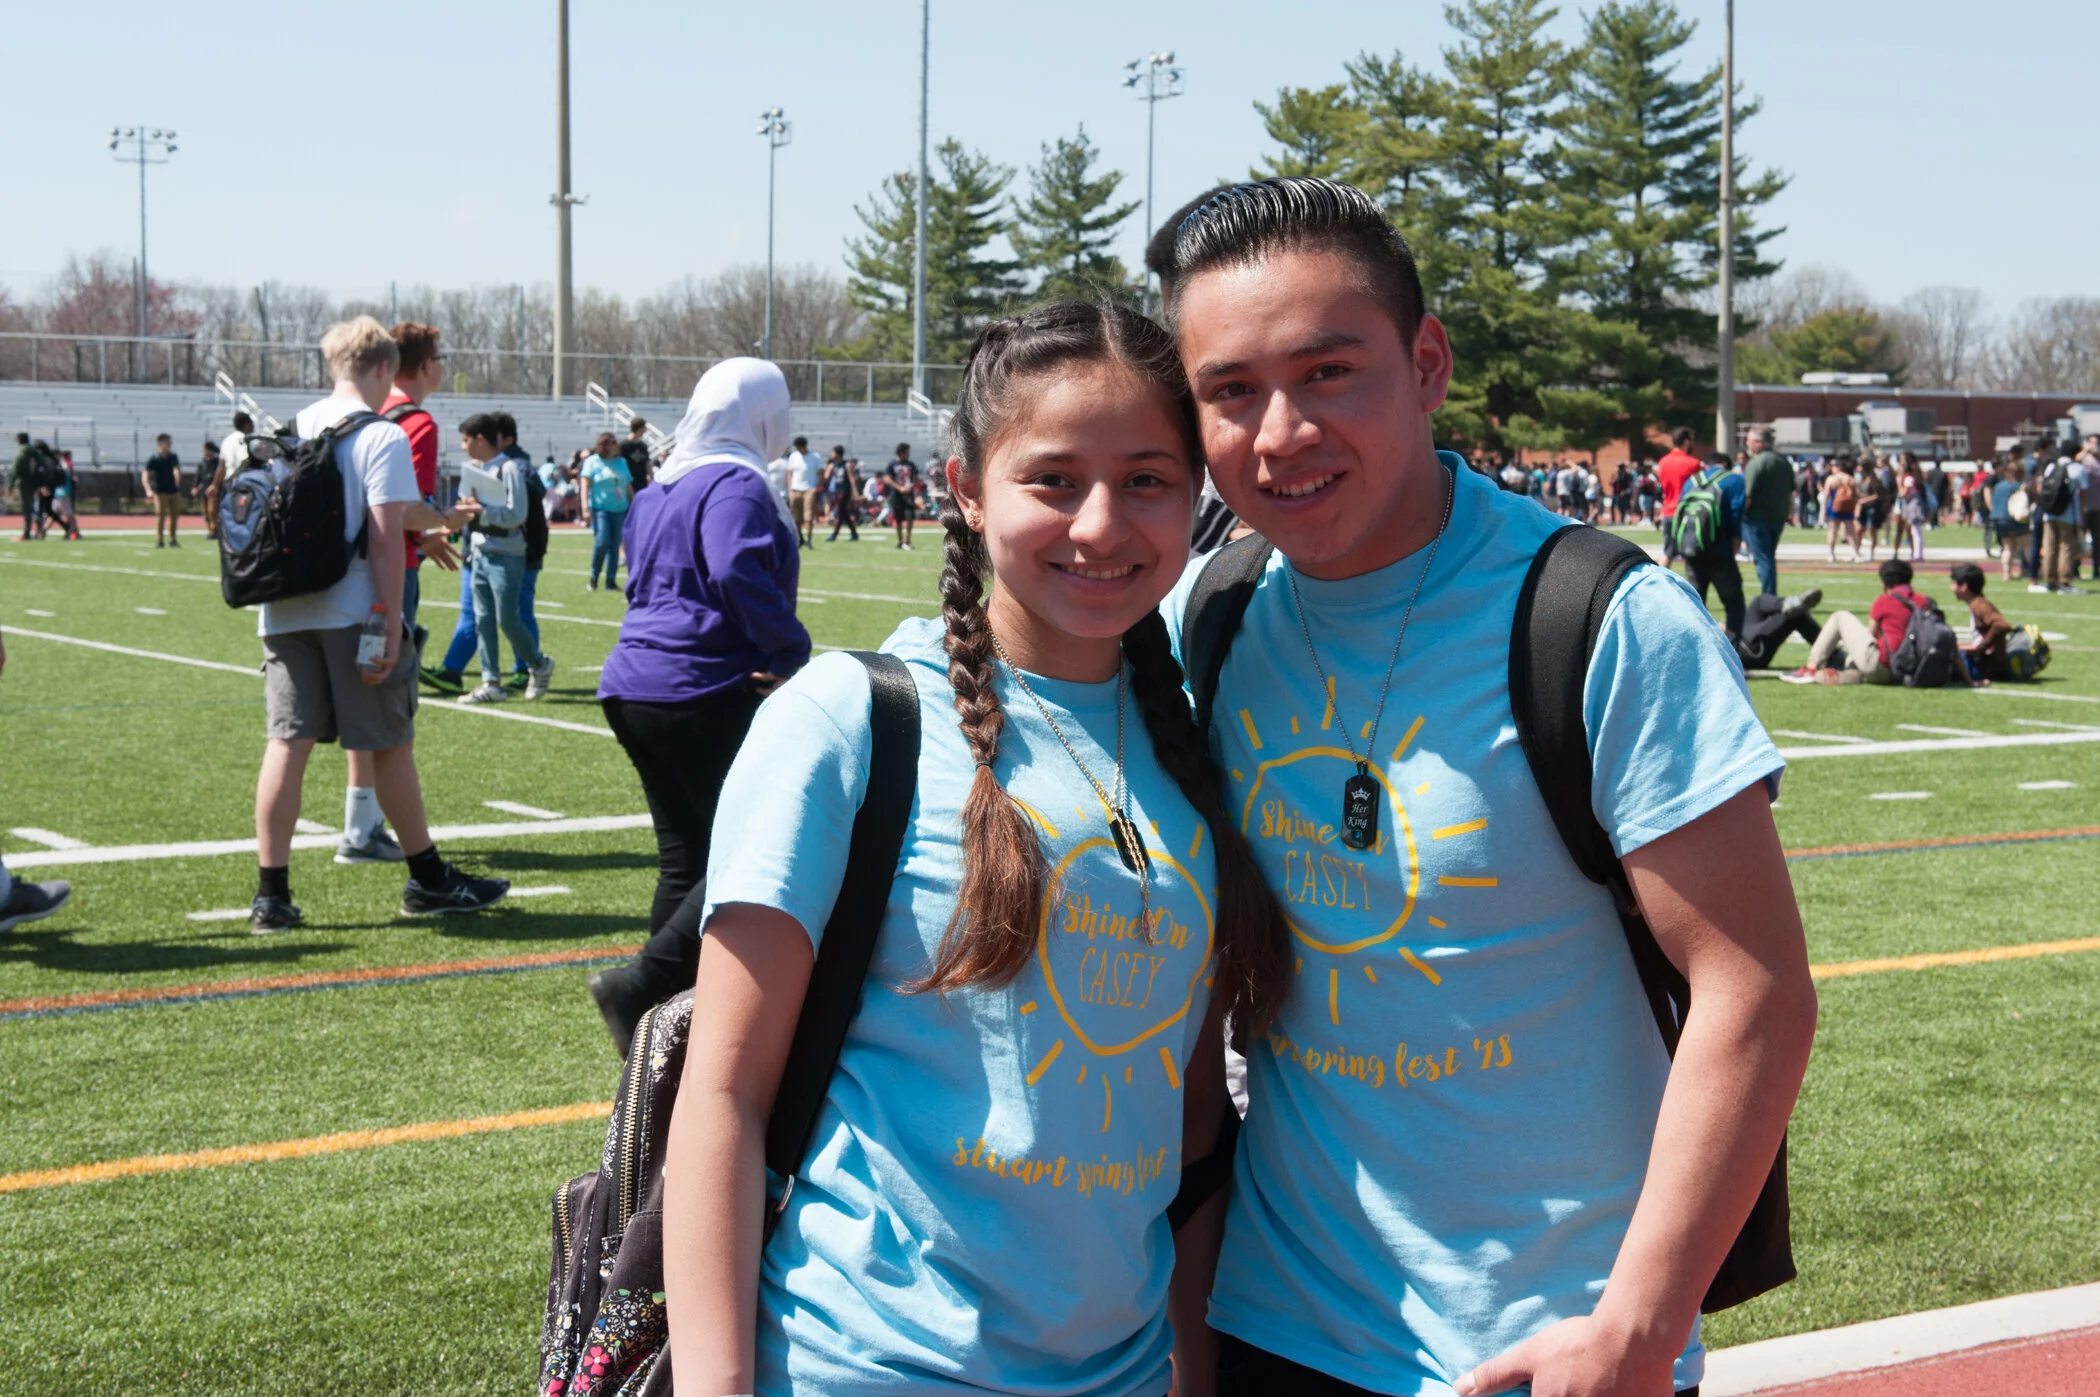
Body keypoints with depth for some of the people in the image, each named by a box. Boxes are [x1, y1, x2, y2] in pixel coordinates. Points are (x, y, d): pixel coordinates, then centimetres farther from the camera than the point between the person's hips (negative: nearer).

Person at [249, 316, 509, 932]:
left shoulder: (289, 430, 12)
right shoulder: (382, 437, -9)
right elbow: (386, 539, -14)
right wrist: (389, 629, -14)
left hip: (285, 611, 5)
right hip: (352, 611, -5)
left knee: (287, 743, 3)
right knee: (391, 745, 6)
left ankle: (271, 893, 0)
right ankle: (428, 880, 18)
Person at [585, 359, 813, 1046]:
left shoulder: (661, 486, 17)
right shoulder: (735, 485, -12)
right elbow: (739, 571, -28)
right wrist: (790, 650, -19)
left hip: (635, 690, 9)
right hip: (709, 697, -9)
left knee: (685, 861, 14)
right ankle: (638, 986, -14)